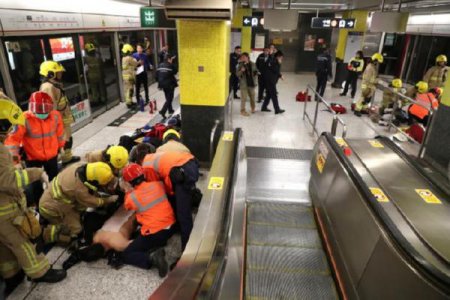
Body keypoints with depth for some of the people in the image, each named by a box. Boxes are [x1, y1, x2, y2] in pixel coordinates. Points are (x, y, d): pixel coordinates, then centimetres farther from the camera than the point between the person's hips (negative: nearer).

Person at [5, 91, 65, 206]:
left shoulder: (55, 115, -14)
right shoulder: (25, 119, -25)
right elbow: (13, 138, -23)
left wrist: (61, 146, 17)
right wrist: (13, 155, -31)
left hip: (52, 155, 4)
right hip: (32, 157, -3)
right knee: (36, 185, 7)